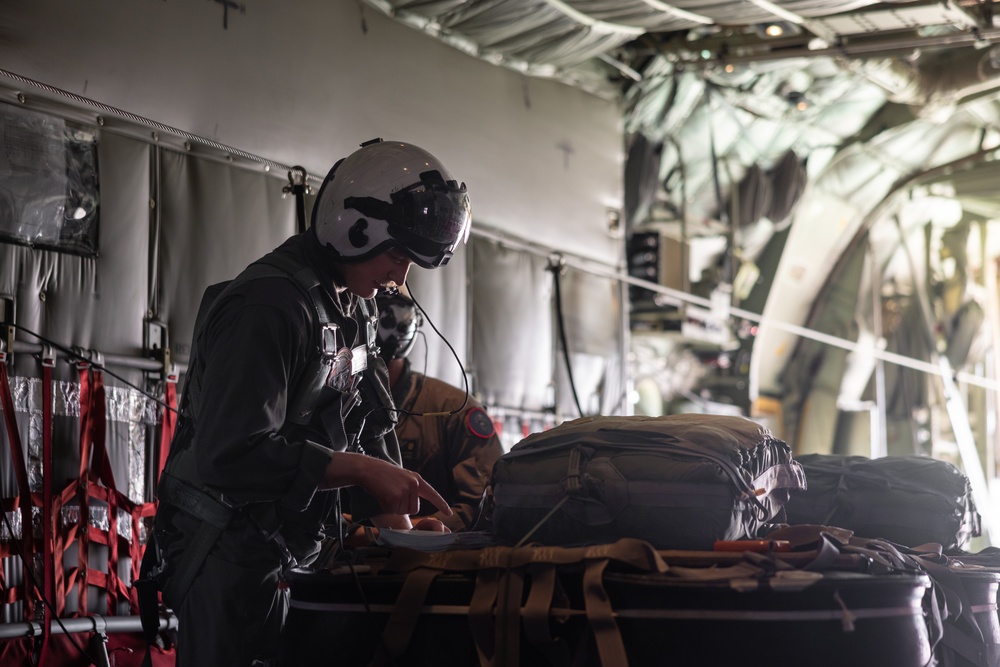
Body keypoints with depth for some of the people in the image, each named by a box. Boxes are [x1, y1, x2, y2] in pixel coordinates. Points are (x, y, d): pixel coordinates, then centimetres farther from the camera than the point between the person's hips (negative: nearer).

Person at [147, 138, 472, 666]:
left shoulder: (353, 311, 12)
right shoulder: (268, 306, -21)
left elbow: (367, 427, 13)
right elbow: (232, 454, -29)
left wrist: (397, 523, -2)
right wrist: (363, 469, -24)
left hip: (294, 550, 9)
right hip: (229, 557, -9)